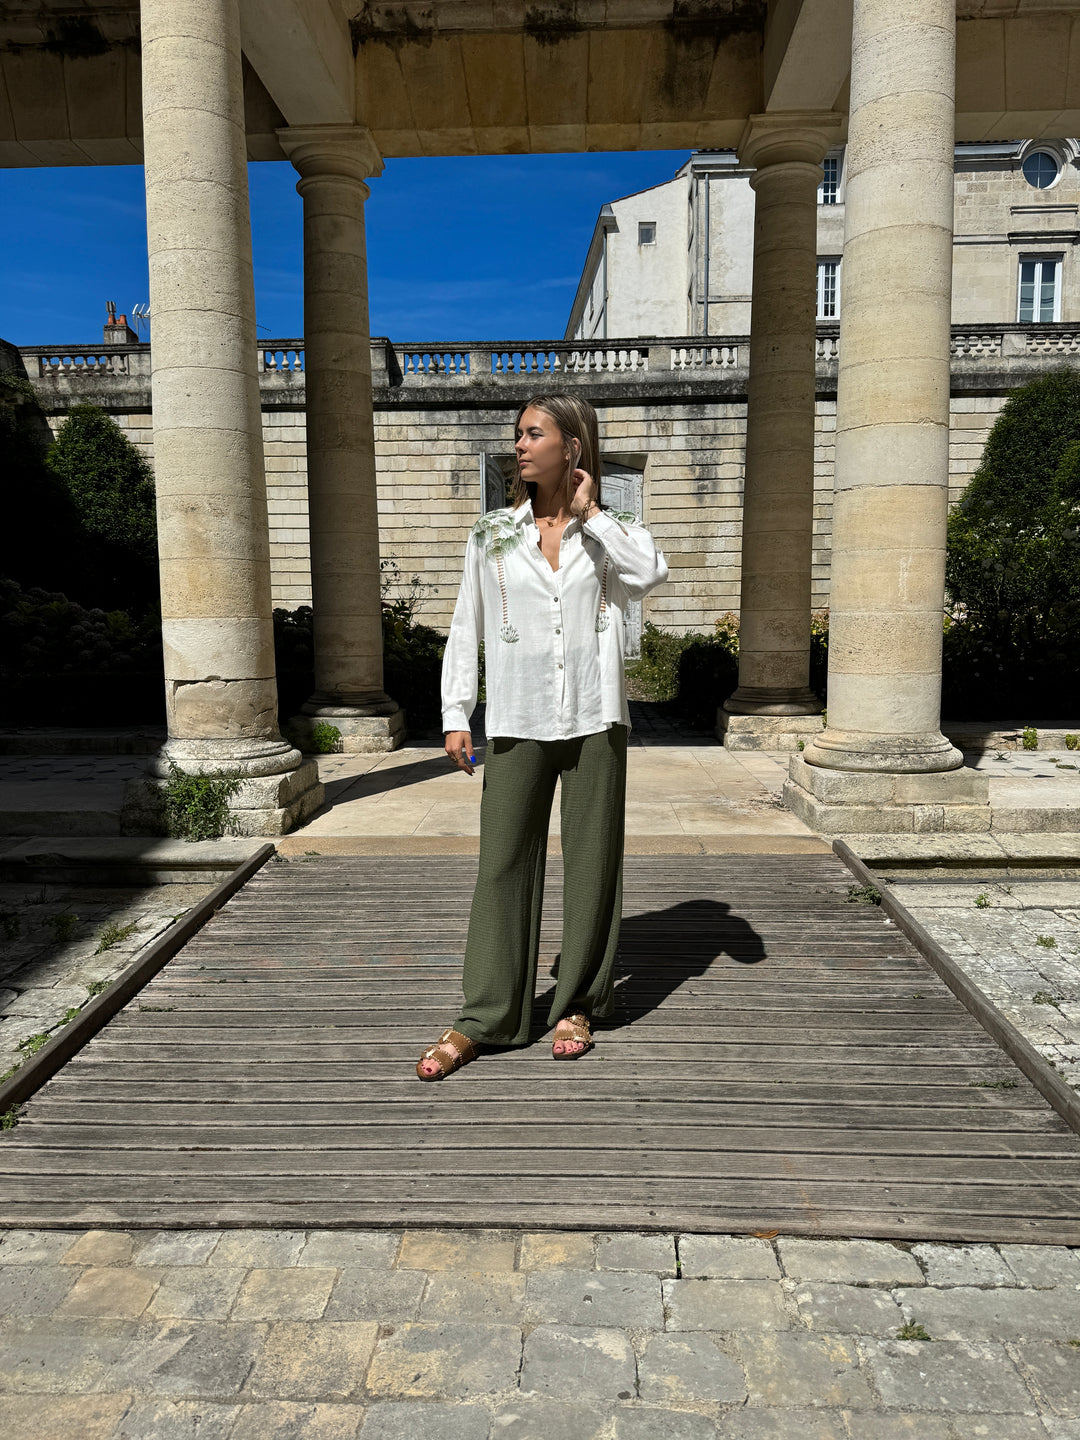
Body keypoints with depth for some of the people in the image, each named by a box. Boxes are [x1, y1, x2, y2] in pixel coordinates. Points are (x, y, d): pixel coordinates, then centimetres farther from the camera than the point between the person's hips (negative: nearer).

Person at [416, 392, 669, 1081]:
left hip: (594, 717, 0)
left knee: (592, 862, 6)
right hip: (518, 721, 1)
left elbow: (649, 574, -16)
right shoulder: (493, 533, 8)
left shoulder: (612, 530, 6)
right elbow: (466, 629, 9)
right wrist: (456, 715, 3)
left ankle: (578, 1005, 22)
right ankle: (484, 1019, 10)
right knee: (503, 864, 1)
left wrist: (589, 514, -7)